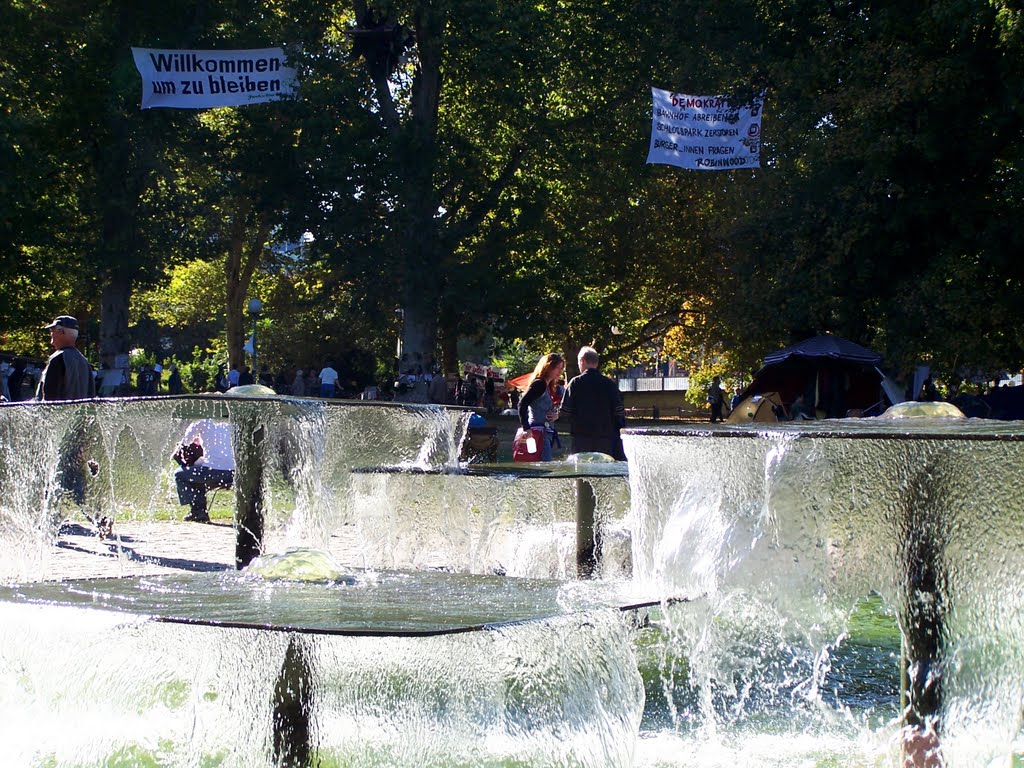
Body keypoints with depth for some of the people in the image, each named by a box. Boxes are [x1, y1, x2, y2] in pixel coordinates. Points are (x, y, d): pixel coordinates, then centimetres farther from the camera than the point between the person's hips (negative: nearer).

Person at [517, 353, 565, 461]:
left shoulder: (547, 386, 20)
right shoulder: (539, 384, -10)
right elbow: (522, 404, -20)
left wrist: (555, 415, 4)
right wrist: (526, 428, -25)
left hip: (545, 433, 10)